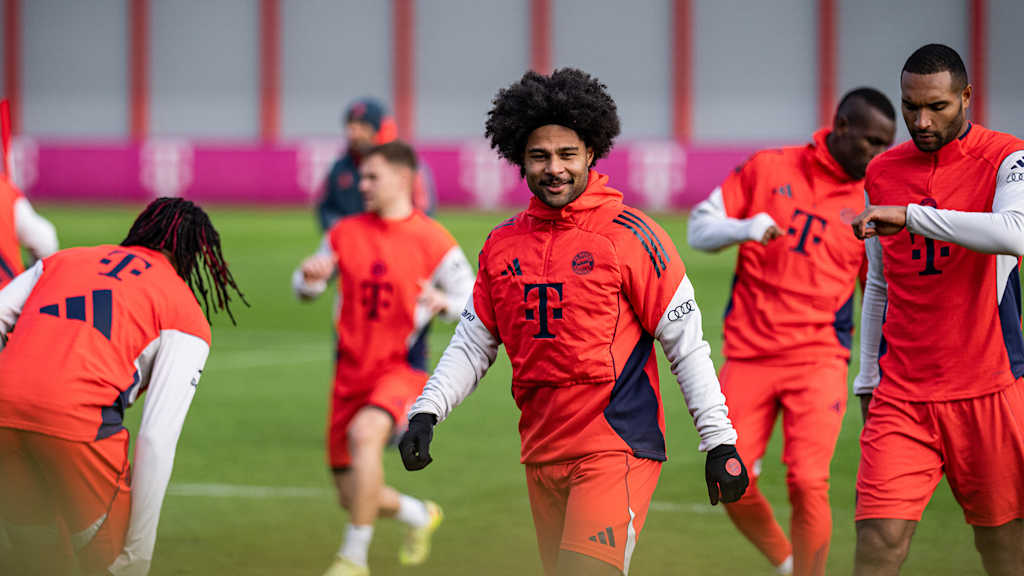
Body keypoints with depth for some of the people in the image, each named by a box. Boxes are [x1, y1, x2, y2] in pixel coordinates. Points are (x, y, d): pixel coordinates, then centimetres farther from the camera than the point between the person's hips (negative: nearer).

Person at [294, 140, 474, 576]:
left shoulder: (432, 240, -6)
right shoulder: (345, 233, 6)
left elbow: (471, 299, -1)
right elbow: (306, 291, 16)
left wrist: (443, 302, -24)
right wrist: (309, 275, -9)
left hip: (401, 370, -5)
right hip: (353, 372, 5)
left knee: (364, 433, -36)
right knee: (352, 498, 6)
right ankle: (419, 516, 40)